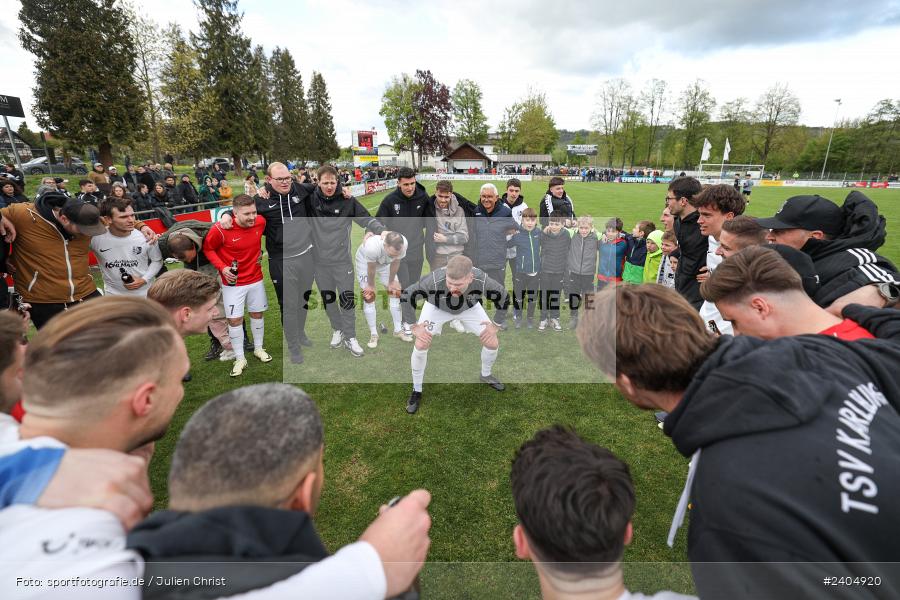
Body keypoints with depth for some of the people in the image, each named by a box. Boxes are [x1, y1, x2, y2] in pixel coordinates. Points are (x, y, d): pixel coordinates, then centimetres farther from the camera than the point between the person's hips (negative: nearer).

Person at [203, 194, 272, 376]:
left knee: (257, 314, 15)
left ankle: (258, 349, 35)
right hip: (233, 282, -4)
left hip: (256, 279, 4)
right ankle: (240, 359, 15)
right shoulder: (220, 229, -22)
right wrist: (222, 267, -16)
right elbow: (208, 248, -5)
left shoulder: (261, 222, -10)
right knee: (235, 319, 0)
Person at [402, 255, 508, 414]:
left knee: (492, 343, -1)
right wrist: (414, 327, -24)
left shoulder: (482, 281, -40)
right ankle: (416, 391, 9)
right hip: (437, 306, -1)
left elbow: (504, 298, -18)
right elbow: (406, 297, -28)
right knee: (421, 345, -15)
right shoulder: (435, 280, -45)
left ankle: (485, 375, 32)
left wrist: (496, 325, -13)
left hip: (469, 307, 2)